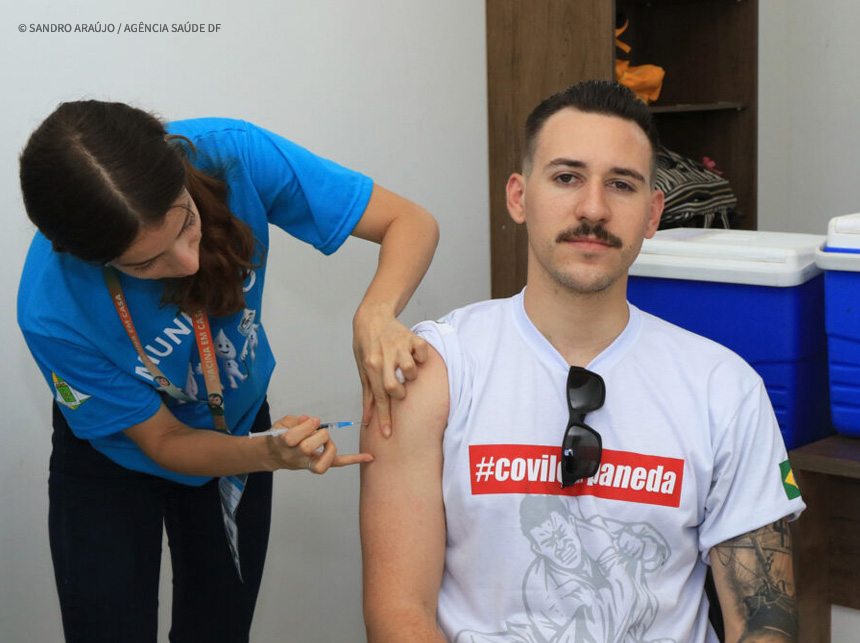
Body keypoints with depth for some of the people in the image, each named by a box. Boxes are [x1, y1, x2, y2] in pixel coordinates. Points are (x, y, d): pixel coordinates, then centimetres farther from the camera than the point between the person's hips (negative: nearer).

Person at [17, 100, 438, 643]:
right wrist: (271, 454, -40)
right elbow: (163, 440, -21)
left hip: (237, 426, 3)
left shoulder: (229, 154, -33)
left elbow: (412, 223, -26)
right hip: (118, 460, -3)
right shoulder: (52, 313, -36)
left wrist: (375, 313, -47)